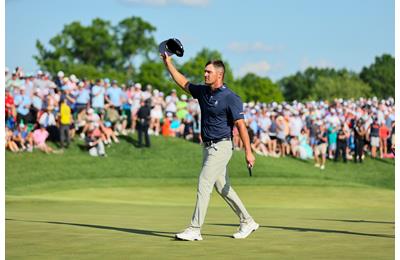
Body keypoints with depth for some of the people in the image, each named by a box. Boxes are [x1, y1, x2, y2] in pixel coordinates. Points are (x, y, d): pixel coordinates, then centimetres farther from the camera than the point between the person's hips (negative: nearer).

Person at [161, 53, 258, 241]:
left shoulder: (230, 97, -15)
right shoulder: (202, 91, 7)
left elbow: (240, 125, -18)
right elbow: (183, 83, 23)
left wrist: (248, 152, -22)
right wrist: (168, 63, 19)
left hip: (221, 146, -8)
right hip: (208, 147, 8)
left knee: (204, 185, -12)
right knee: (222, 187, 13)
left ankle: (195, 230, -10)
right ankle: (247, 222, 24)